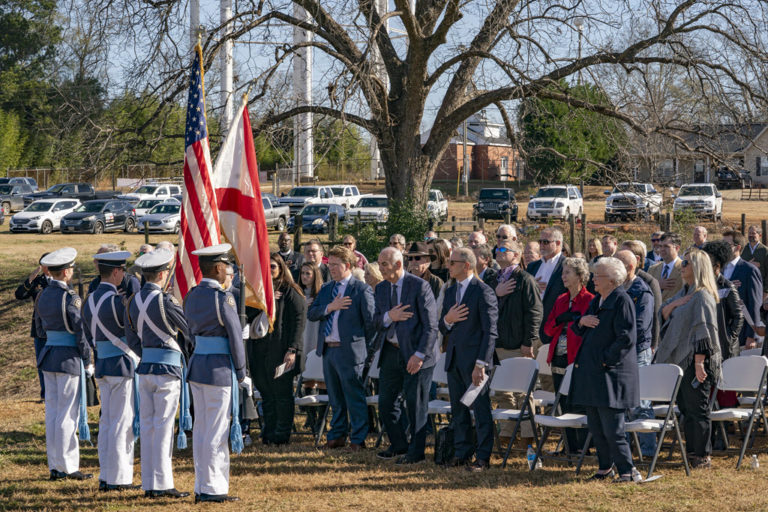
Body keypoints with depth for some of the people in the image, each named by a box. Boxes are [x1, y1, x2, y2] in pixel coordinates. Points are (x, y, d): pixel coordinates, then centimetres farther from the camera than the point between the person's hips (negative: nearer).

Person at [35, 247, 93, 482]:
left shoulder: (42, 296, 8)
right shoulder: (70, 298, -16)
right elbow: (81, 332, -14)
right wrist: (88, 363, -6)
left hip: (48, 357, 8)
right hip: (69, 359, -8)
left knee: (52, 412, 10)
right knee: (68, 414, -3)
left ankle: (54, 467, 13)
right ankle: (68, 466, 0)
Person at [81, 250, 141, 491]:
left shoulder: (90, 301, 9)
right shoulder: (115, 300, -18)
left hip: (103, 365, 9)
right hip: (123, 365, -9)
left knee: (106, 421, 12)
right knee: (122, 422, -3)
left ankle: (105, 477, 15)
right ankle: (118, 478, -1)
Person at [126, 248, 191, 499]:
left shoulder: (133, 301, 7)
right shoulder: (165, 301, -16)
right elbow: (191, 329, -9)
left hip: (145, 367, 7)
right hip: (168, 367, -7)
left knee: (147, 426, 10)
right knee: (163, 428, -4)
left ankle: (149, 484, 14)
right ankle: (162, 485, -2)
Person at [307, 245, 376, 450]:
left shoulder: (361, 290, -5)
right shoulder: (325, 289, 15)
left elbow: (371, 321, -5)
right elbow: (311, 314, 6)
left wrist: (365, 348, -6)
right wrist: (330, 307, -10)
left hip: (349, 351, -6)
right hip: (328, 350, 7)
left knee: (355, 397, -3)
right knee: (335, 397, 14)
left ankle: (358, 439, 2)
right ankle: (337, 436, 21)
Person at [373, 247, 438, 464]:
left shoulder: (420, 286, -11)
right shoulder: (380, 289, 9)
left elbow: (431, 325, -13)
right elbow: (376, 322, 9)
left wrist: (419, 355, -19)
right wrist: (388, 316, -14)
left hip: (414, 353, -6)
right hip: (390, 353, 6)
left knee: (416, 405, 0)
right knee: (386, 402, 9)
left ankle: (415, 452, 11)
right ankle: (399, 445, 26)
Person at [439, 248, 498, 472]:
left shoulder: (483, 292, -10)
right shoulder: (450, 291, 14)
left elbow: (489, 331, -13)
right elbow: (442, 328, 17)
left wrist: (481, 364, -18)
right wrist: (447, 320, -8)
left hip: (474, 360, -8)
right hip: (454, 359, 8)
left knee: (481, 409, -3)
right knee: (458, 409, 12)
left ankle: (483, 457, 0)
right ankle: (462, 452, 20)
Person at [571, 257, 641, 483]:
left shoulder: (622, 301, -12)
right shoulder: (596, 301, 15)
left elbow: (626, 338, -18)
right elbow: (579, 331, 23)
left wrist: (605, 359, -18)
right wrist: (582, 322, 0)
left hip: (611, 373, -9)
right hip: (591, 372, 9)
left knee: (612, 428, -10)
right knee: (595, 426, 12)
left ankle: (628, 471, -4)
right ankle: (606, 467, 22)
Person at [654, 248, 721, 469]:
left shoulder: (702, 296, -14)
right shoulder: (685, 292, 15)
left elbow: (703, 331, -19)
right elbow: (663, 313, 17)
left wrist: (699, 362, -22)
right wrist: (675, 304, -5)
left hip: (695, 360, -10)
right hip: (681, 359, 10)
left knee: (697, 409, -4)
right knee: (685, 407, 13)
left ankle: (702, 456, 2)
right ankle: (692, 451, 19)